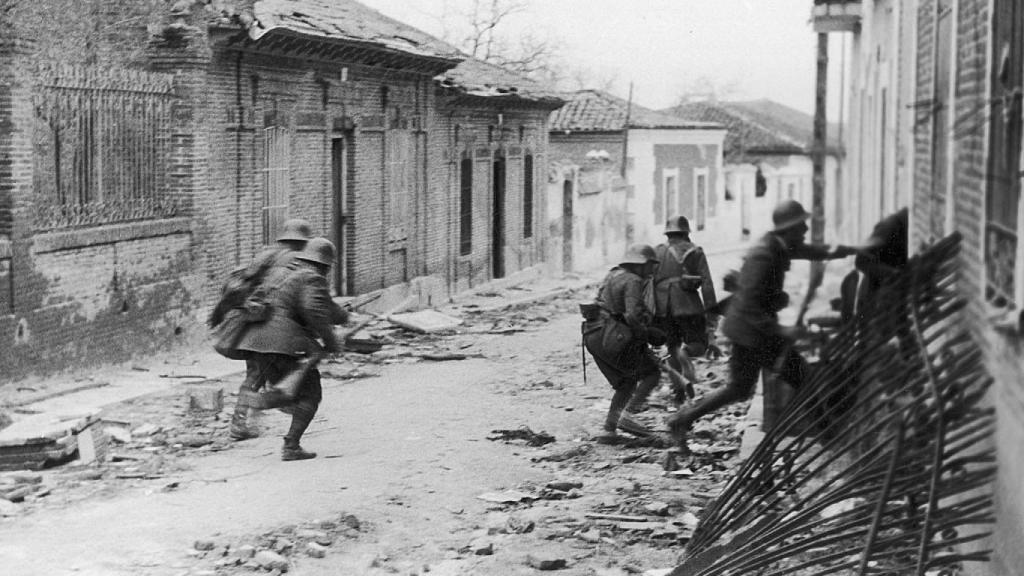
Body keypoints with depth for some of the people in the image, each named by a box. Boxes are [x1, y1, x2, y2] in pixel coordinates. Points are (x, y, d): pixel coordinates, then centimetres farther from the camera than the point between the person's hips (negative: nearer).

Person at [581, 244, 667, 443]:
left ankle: (609, 430, 9)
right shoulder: (633, 281, -9)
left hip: (592, 337, 9)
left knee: (627, 384, 19)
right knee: (651, 374, 3)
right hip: (611, 338, -9)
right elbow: (632, 316, -22)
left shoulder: (613, 276, 21)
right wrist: (648, 335, -7)